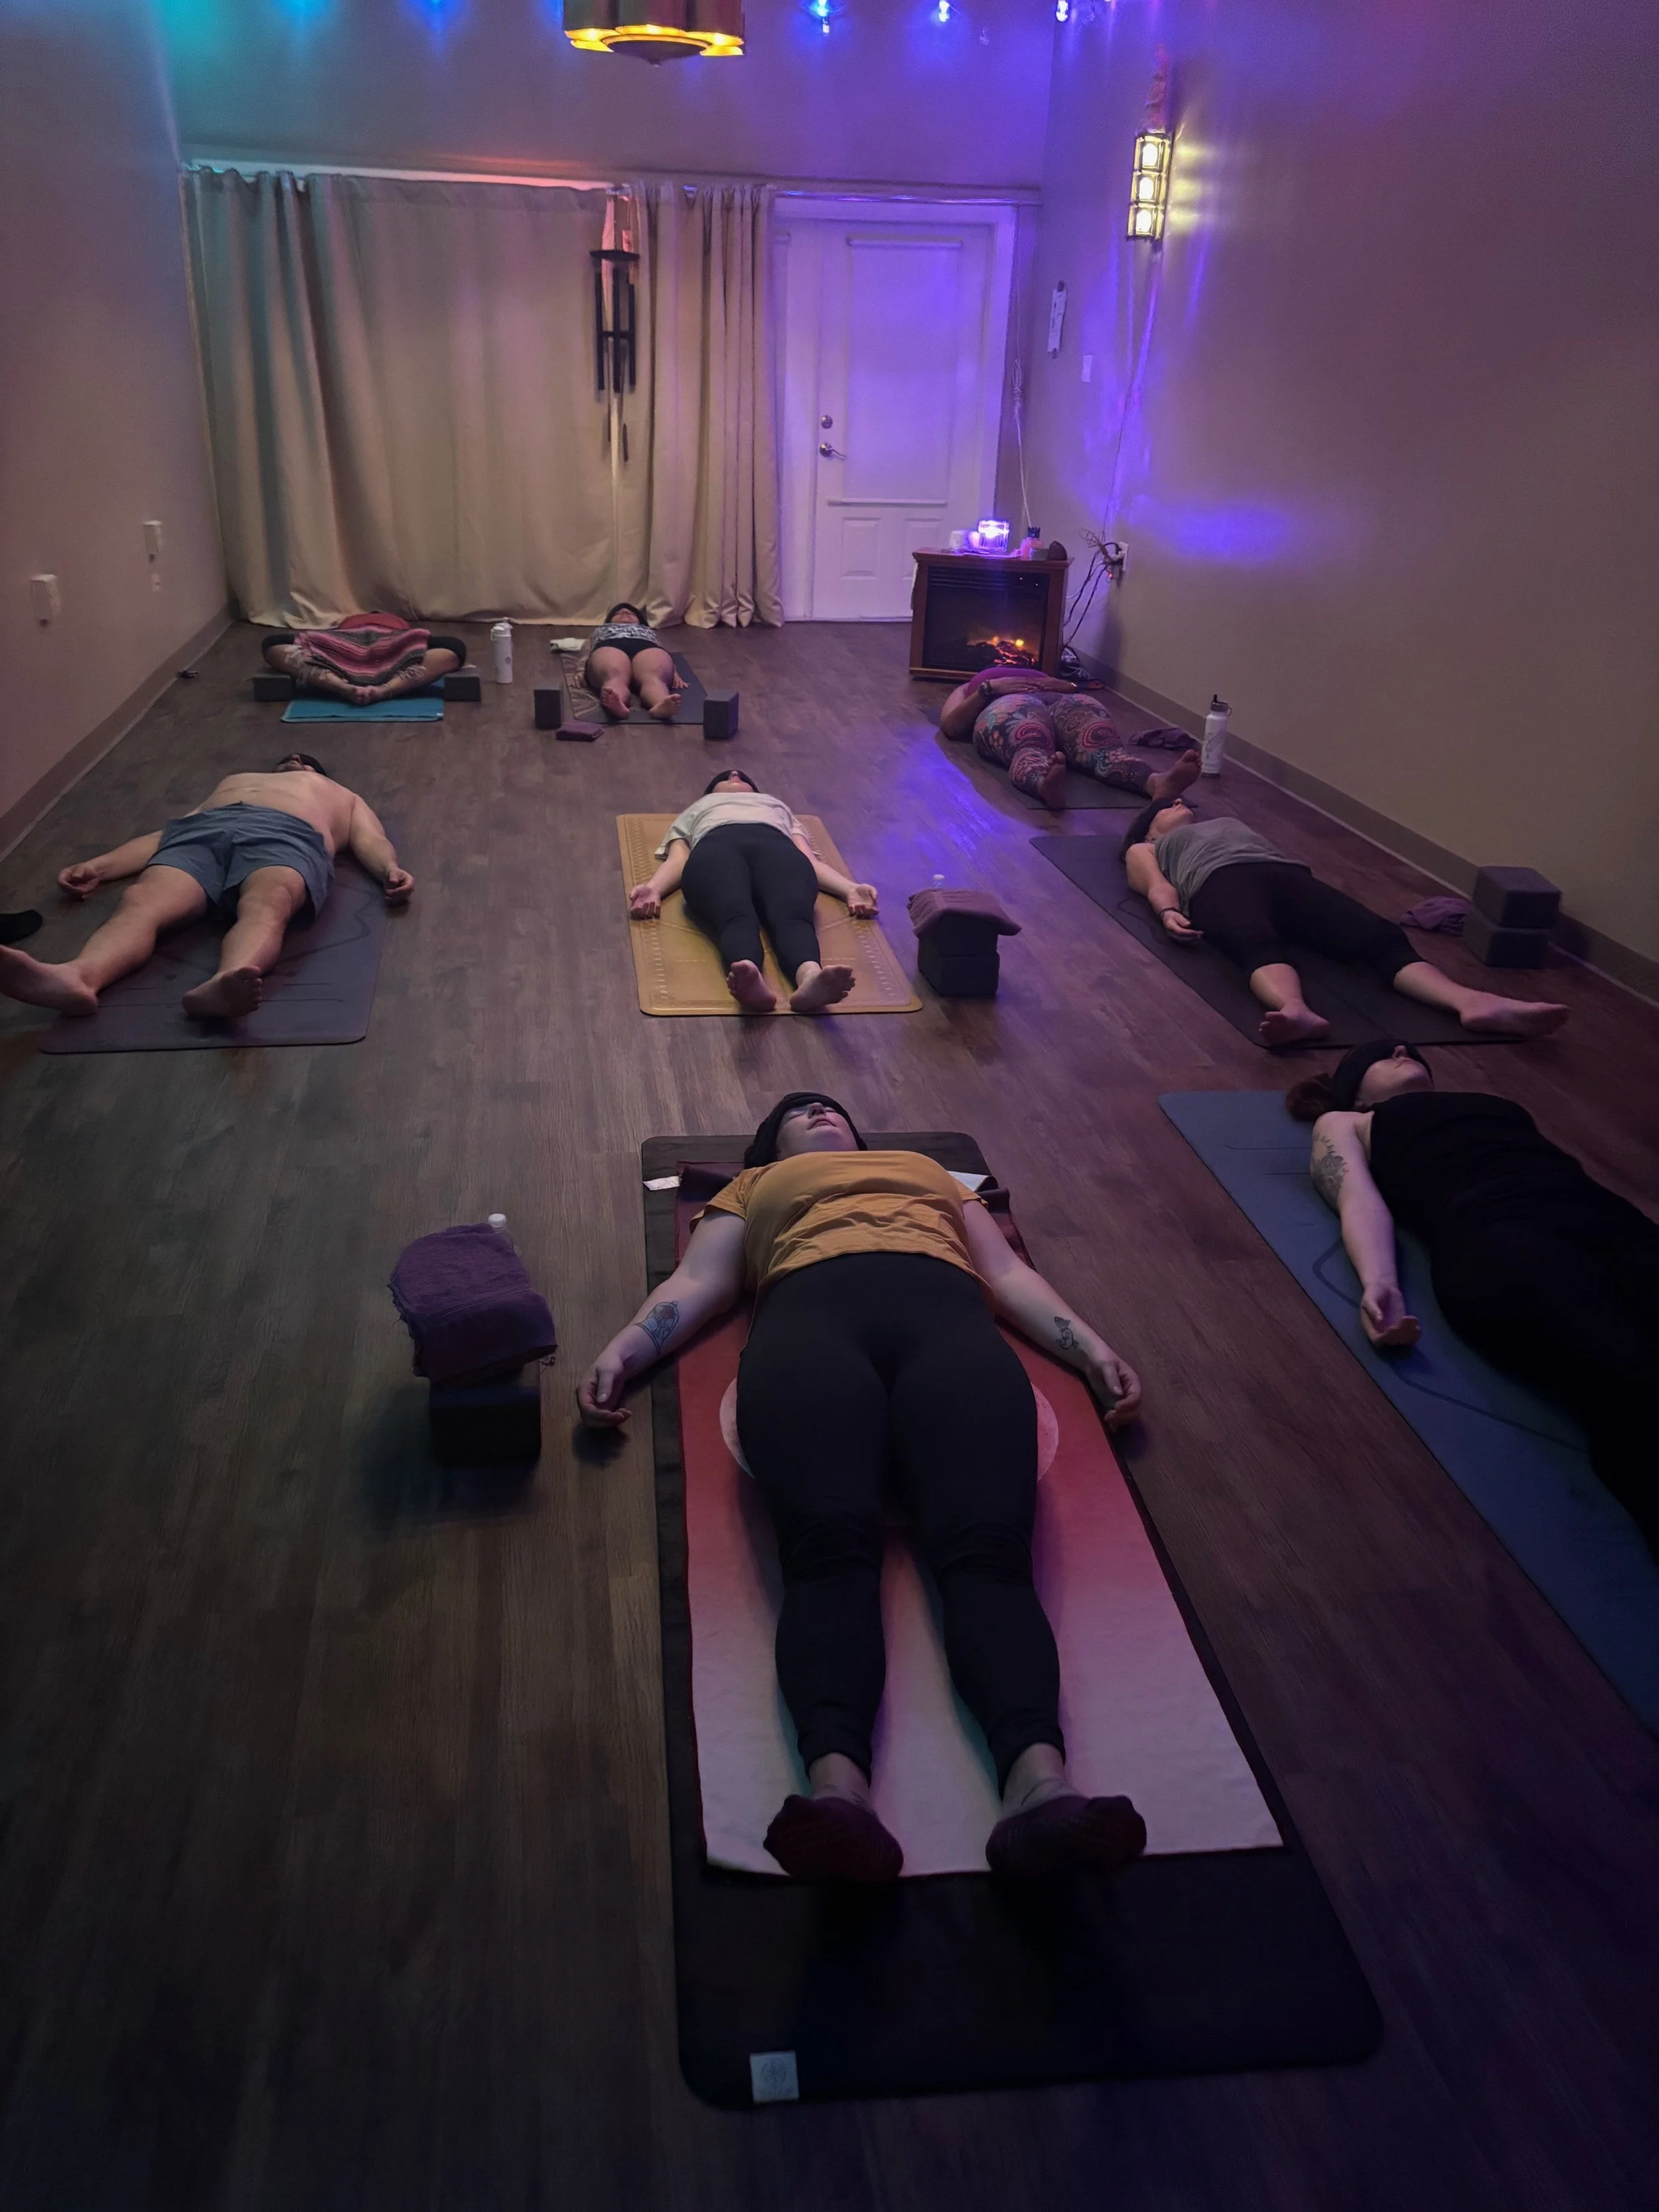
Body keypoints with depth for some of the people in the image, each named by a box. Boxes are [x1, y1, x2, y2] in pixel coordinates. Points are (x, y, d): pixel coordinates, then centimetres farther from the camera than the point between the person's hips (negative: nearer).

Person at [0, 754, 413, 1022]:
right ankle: (76, 977, -62)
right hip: (202, 830, 2)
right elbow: (166, 833, 30)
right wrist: (98, 865, 13)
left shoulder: (342, 796, 42)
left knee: (265, 906, -40)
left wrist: (391, 869, -6)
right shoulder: (233, 781, 46)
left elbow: (371, 842, 20)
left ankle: (224, 985, -70)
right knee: (140, 902, -33)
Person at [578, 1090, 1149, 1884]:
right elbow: (697, 1283, 25)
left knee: (986, 1548, -32)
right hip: (809, 1315, 0)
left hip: (945, 1315, 1)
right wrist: (621, 1350, 5)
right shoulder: (754, 1187, 40)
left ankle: (1039, 1782, -55)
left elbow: (1007, 1271, 32)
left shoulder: (930, 1169, 43)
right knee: (829, 1546, -34)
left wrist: (1091, 1347, 14)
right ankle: (837, 1783, -55)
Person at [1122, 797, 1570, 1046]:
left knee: (1381, 937, -26)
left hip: (1288, 874, 4)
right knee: (1260, 944, -42)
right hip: (1221, 881, -4)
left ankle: (1474, 1002, -50)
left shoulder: (1231, 823, 46)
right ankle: (1297, 1011, -73)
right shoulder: (1143, 850, 34)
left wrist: (1329, 905, 10)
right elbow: (1157, 886, 12)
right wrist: (1169, 912, -13)